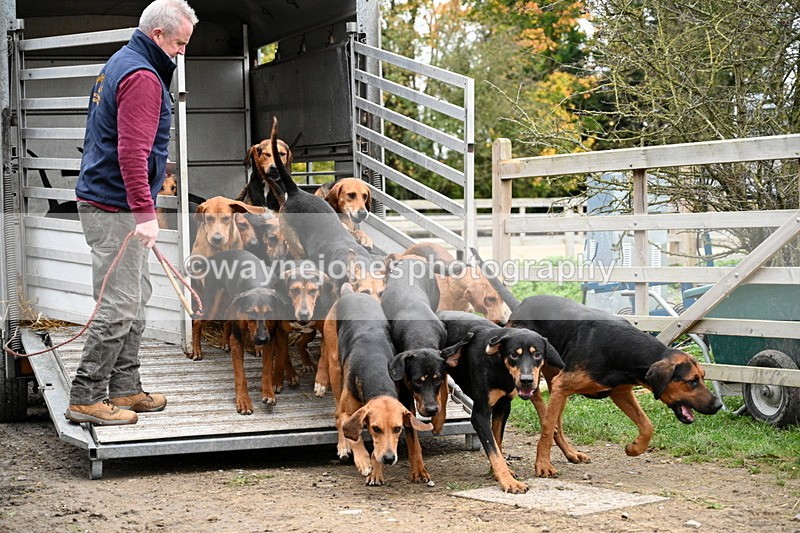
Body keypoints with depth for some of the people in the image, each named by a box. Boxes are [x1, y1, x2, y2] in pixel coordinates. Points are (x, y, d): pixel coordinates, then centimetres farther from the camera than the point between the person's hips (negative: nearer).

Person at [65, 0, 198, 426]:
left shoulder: (121, 64, 17)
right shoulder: (142, 77, -17)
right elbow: (132, 152, -26)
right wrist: (145, 213, -29)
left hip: (106, 202, 11)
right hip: (115, 209, -11)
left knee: (135, 298, 16)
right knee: (118, 306, -7)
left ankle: (125, 389, 22)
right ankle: (85, 399, -2)